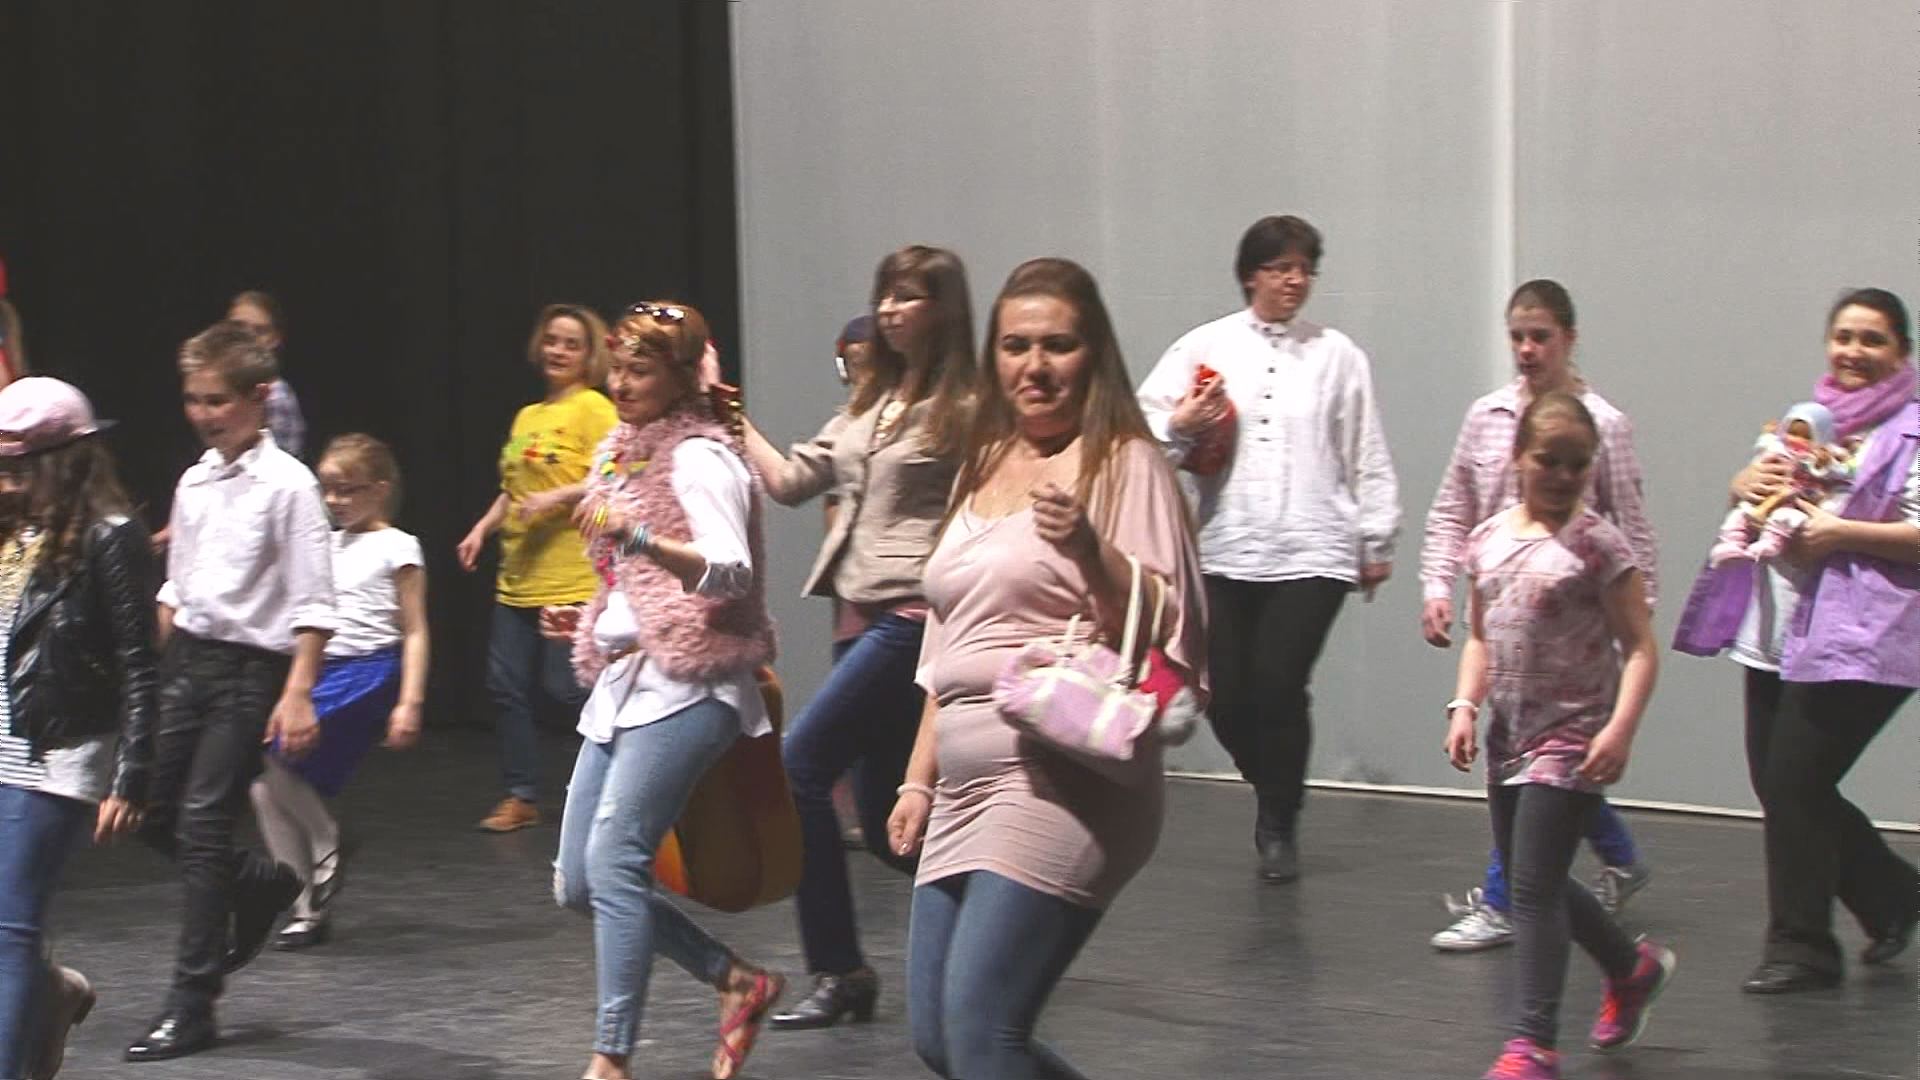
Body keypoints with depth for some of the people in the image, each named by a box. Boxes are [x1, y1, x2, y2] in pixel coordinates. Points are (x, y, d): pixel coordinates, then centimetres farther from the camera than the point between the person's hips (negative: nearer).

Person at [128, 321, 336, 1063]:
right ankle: (262, 886, 31)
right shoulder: (194, 483, 10)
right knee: (150, 812, 6)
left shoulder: (288, 485, -10)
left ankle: (192, 1002, -2)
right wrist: (155, 672, 15)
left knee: (202, 822, -9)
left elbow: (313, 603, -13)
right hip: (187, 660, 7)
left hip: (251, 667, -7)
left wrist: (298, 694, -19)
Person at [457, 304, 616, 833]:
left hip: (572, 578, -8)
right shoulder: (526, 416, 17)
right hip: (518, 577, 8)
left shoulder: (593, 408, -6)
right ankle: (521, 796, 17)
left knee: (569, 686, -9)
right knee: (507, 685, 8)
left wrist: (558, 497, -22)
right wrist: (483, 527, 11)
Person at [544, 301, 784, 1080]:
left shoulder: (698, 458, -8)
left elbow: (730, 572, -23)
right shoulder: (623, 454, 18)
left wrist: (638, 537, -36)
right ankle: (738, 982, 17)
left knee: (612, 859, -19)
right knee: (578, 884, 6)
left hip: (684, 686, -10)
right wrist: (590, 623, 16)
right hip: (622, 683, 10)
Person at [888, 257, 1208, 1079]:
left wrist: (1091, 553, -27)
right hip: (968, 788, 8)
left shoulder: (1123, 465, -5)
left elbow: (1169, 637, -12)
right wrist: (920, 779, 21)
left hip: (1062, 786, -8)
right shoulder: (983, 469, 18)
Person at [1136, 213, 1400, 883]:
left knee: (1279, 689, -11)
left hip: (1312, 552, -1)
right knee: (1227, 696, 1)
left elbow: (1367, 455, 9)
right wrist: (1181, 426, -15)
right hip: (1226, 550, 1)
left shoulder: (1336, 355, 7)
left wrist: (1377, 540, 9)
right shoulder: (1204, 348, 6)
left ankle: (1279, 827, 9)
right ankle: (1277, 800, 29)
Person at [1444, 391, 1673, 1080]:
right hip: (1510, 734, 7)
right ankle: (1634, 967, 39)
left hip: (1571, 738, -7)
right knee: (1529, 884, 17)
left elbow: (1639, 648, -13)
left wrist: (1620, 728, -24)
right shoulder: (1487, 540, 6)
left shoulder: (1598, 545, -11)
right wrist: (1465, 705, -1)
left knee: (1534, 885, -12)